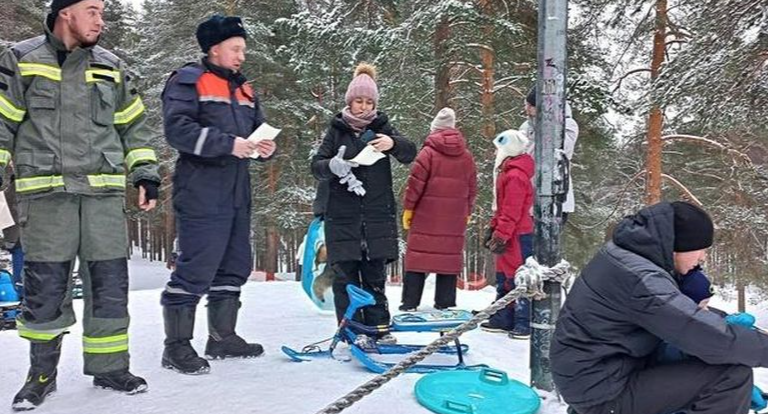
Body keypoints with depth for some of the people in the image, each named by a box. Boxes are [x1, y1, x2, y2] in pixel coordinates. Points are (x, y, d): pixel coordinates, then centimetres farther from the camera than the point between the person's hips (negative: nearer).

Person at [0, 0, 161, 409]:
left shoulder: (112, 67, 16)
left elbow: (134, 126, 17)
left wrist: (145, 173, 9)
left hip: (104, 191, 3)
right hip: (45, 192, -2)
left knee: (111, 282, 1)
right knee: (44, 287, 0)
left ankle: (109, 367, 15)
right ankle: (41, 373, 18)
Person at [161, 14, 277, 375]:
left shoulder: (244, 89, 21)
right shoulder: (188, 81, -3)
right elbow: (177, 129, -16)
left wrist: (265, 147, -1)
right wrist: (229, 143, -22)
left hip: (237, 193, 8)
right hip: (201, 193, -8)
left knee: (235, 266, 12)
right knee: (196, 268, -8)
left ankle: (222, 337, 25)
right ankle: (176, 345, 5)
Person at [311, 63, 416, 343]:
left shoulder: (381, 128, 8)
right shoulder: (337, 130, 9)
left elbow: (410, 153, -4)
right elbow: (316, 165, 3)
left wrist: (393, 143, -26)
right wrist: (332, 166, -20)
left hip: (377, 215, 0)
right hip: (342, 216, 0)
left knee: (375, 275, 5)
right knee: (345, 275, 0)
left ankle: (379, 326, 12)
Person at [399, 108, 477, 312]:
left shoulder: (428, 152, -7)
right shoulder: (466, 156, 7)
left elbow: (415, 183, -9)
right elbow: (472, 189, 12)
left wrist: (408, 208, 0)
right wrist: (467, 213, 21)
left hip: (426, 216, -3)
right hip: (455, 219, 3)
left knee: (418, 254, 3)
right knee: (450, 256, 9)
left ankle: (410, 302, 4)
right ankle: (445, 303, 13)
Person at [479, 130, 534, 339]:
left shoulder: (515, 176, -18)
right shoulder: (507, 172, 15)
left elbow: (511, 212, -21)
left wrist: (500, 236, -19)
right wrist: (493, 229, 20)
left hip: (517, 236, -11)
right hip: (510, 235, 11)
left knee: (518, 278, -6)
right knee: (504, 278, 14)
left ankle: (524, 323, 1)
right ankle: (503, 319, 23)